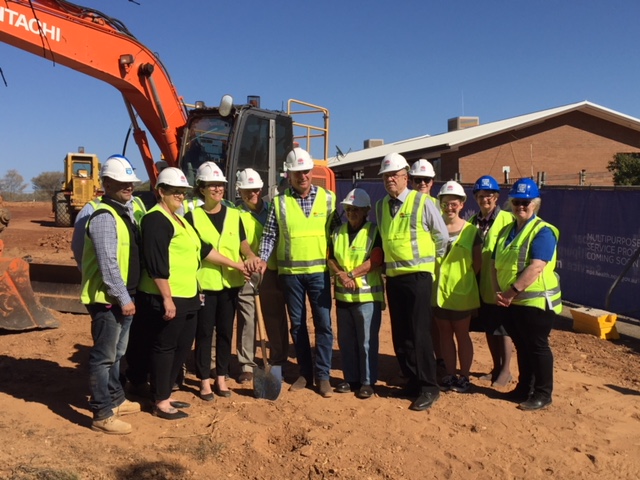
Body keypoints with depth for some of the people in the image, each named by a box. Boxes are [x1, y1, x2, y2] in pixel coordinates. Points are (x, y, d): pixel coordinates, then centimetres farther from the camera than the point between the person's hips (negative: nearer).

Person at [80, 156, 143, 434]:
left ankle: (115, 399, 35)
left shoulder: (124, 211, 13)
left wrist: (128, 296, 15)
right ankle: (102, 415, 8)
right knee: (104, 356, -1)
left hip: (123, 296, 10)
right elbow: (108, 263, -24)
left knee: (116, 354, 21)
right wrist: (123, 298, -22)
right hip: (108, 299, -10)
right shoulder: (104, 217, -18)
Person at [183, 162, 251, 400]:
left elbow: (242, 242, 8)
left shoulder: (234, 215, 7)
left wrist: (252, 257, -14)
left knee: (225, 331, 10)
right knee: (204, 332, 3)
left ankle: (221, 378, 22)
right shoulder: (192, 216, -4)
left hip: (230, 282, 3)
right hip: (204, 282, -3)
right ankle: (204, 381, 15)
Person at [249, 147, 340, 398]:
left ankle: (323, 375, 10)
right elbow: (269, 235, 3)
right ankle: (305, 373, 22)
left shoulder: (328, 198, 2)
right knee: (297, 324, 10)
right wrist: (262, 259, -12)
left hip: (319, 271, -1)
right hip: (290, 272, 1)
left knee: (323, 323, -1)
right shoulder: (279, 202, 2)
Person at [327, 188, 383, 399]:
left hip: (367, 295, -5)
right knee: (346, 341, 12)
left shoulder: (374, 232, -4)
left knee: (367, 342, 0)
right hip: (343, 295, 5)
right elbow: (330, 258, 6)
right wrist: (341, 275, -12)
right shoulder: (338, 232, 12)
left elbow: (375, 261, -13)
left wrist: (351, 274, -17)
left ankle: (367, 381, 11)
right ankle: (351, 378, 24)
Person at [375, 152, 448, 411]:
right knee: (400, 334, 11)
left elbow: (442, 236, 2)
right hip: (393, 276, 6)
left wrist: (431, 260, 10)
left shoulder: (422, 202, -8)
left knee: (419, 333, -5)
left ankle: (429, 387, 7)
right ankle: (412, 380, 25)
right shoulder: (381, 206, 8)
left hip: (417, 275, -6)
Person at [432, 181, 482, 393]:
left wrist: (463, 278, -4)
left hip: (461, 293, -2)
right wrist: (436, 275, -5)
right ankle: (450, 375, 24)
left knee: (462, 335, 8)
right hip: (439, 291, 2)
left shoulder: (471, 231, -3)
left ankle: (464, 377, 20)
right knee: (445, 334, 12)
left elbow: (477, 262, 2)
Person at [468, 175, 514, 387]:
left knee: (503, 329, 6)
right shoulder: (472, 222, 7)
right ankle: (496, 367, 30)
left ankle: (506, 370, 21)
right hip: (482, 285, 5)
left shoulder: (507, 220, -10)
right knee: (489, 328, 15)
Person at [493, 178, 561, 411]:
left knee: (537, 347, 3)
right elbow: (496, 265, 10)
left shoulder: (543, 231, -11)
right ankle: (524, 388, 30)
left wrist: (512, 291, -24)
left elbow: (536, 267, -23)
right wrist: (499, 292, -4)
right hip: (511, 303, 7)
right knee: (521, 346, 17)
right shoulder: (506, 231, 13)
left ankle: (543, 394, 16)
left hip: (537, 302, -7)